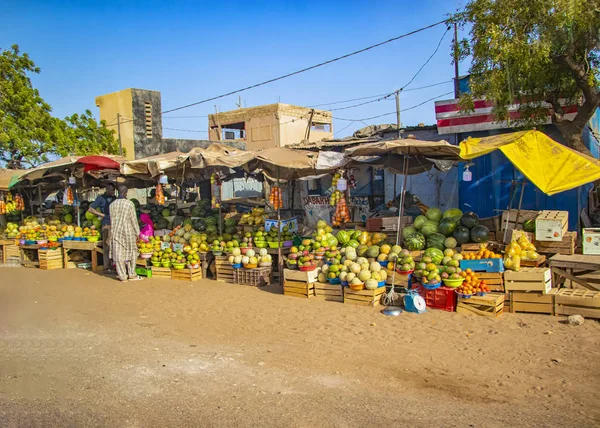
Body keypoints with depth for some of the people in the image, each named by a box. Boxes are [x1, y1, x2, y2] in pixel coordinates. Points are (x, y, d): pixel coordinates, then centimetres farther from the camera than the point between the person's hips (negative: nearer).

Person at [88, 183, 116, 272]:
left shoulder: (114, 198, 14)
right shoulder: (101, 198, -2)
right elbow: (90, 209, -4)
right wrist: (102, 215, -7)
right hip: (107, 224, -5)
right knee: (107, 246, -5)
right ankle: (107, 267, -1)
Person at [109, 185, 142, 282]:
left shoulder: (112, 205, 2)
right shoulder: (130, 204, -10)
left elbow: (112, 220, 8)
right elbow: (134, 220, -8)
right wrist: (137, 232, 0)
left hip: (116, 231, 3)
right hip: (128, 230, -3)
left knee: (118, 254, 5)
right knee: (131, 252, 10)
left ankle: (122, 276, 8)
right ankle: (131, 274, 13)